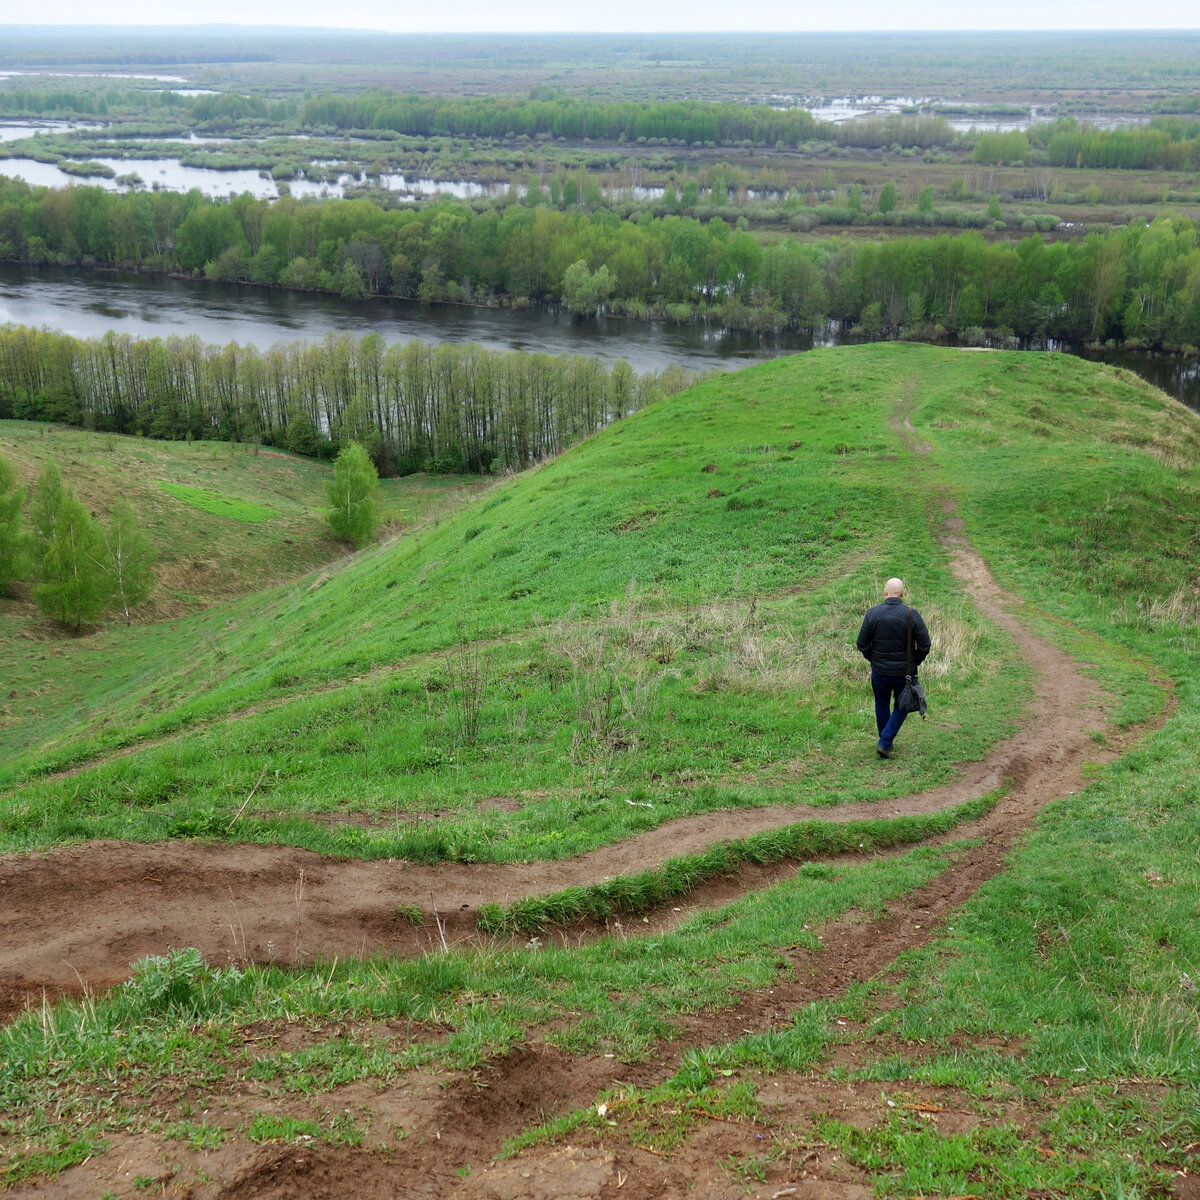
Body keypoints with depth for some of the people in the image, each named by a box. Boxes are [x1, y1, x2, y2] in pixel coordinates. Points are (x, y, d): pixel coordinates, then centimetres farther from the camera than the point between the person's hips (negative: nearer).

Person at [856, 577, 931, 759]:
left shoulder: (872, 613, -8)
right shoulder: (911, 614, -12)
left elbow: (862, 644, -4)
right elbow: (925, 644, -9)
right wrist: (915, 662, 7)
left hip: (879, 670, 1)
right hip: (905, 671, -1)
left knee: (882, 705, 22)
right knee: (901, 707, 14)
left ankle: (886, 742, 31)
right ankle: (884, 743, 2)